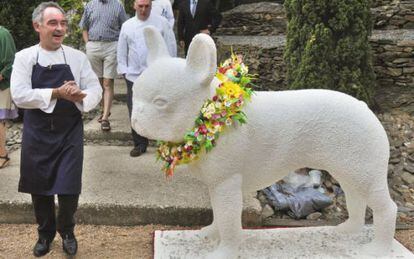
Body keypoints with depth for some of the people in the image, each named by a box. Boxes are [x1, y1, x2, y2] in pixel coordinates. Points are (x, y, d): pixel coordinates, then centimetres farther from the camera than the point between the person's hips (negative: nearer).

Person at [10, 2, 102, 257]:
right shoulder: (25, 57, -3)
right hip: (37, 133, 0)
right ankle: (45, 233, 37)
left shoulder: (78, 57, 0)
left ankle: (67, 231, 30)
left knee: (69, 189, 0)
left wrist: (81, 96, -24)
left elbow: (96, 90, -2)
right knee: (40, 189, 12)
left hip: (70, 133, 0)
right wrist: (56, 93, -23)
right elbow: (19, 95, -12)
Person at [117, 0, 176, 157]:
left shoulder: (161, 22, 0)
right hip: (134, 76, 3)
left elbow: (171, 46, 1)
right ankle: (139, 144, 18)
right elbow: (122, 51, 12)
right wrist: (124, 71, 6)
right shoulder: (127, 26, 8)